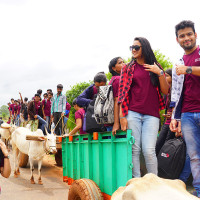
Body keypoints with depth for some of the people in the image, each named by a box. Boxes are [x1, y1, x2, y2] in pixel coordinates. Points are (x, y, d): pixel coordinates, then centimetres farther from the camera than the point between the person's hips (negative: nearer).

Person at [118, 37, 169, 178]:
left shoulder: (156, 67, 15)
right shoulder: (128, 68, 13)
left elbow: (165, 91, 10)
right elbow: (122, 93, 7)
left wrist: (160, 73, -4)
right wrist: (122, 116, -2)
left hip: (151, 115, 0)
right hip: (132, 113, 0)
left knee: (149, 151, -9)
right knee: (134, 149, -3)